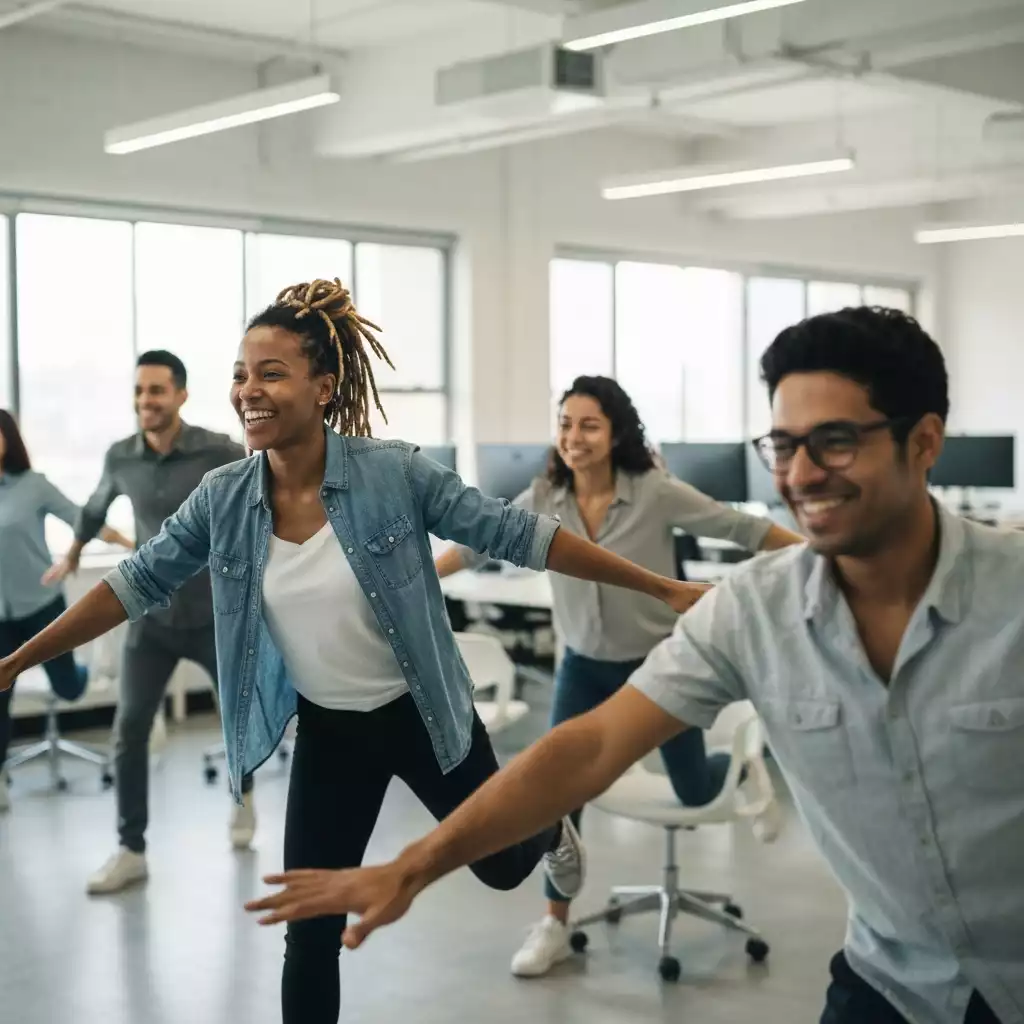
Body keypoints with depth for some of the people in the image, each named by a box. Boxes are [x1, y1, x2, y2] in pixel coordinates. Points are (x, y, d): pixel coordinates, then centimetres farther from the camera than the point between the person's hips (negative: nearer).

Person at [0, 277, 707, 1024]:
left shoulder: (396, 473, -22)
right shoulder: (222, 500, -12)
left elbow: (518, 535, -18)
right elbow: (136, 585, -3)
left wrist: (663, 588, -17)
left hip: (421, 715, -2)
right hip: (327, 733, 2)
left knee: (500, 864, 21)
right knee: (311, 935, 4)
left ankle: (552, 832, 61)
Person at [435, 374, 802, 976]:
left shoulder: (656, 493, -20)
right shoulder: (542, 500, -10)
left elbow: (740, 528, -15)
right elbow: (479, 546, 1)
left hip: (661, 662, -3)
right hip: (584, 668, 3)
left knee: (695, 792, 9)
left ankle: (745, 764, 47)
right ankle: (555, 926, 13)